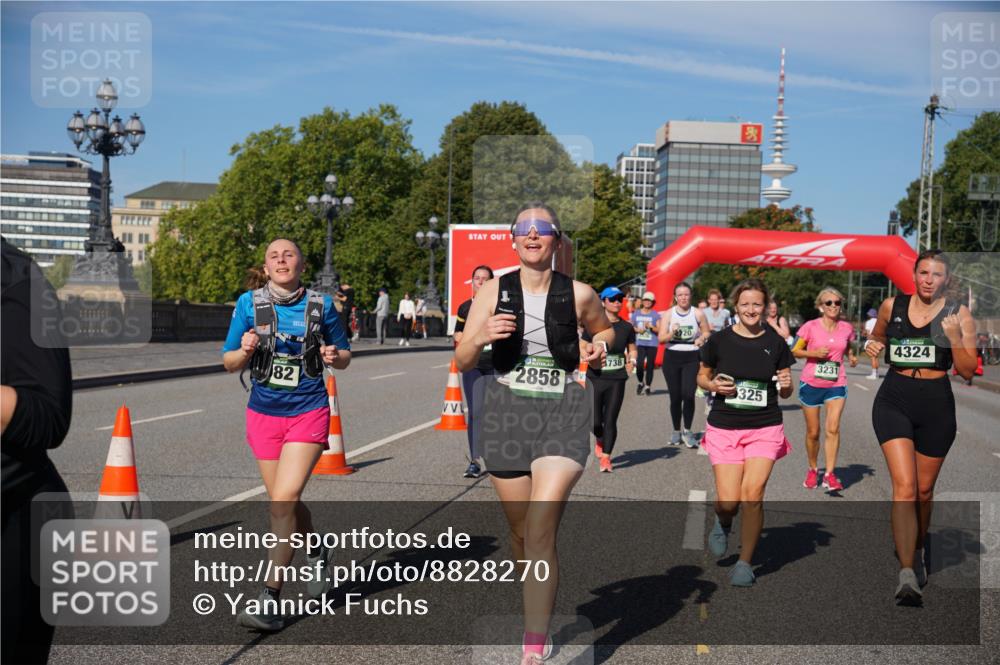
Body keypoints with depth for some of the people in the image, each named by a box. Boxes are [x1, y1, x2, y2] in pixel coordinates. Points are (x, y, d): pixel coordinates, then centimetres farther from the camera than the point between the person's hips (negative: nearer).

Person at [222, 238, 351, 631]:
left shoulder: (320, 305, -2)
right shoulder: (249, 303, 0)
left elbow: (345, 356, 9)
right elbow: (229, 363, 4)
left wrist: (335, 356, -13)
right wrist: (245, 351, -17)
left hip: (308, 413, -3)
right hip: (263, 415, 3)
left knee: (284, 501, -15)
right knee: (286, 503, 15)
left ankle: (270, 598, -9)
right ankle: (317, 554, 45)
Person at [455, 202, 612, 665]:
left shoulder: (578, 295, 1)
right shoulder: (493, 292, 3)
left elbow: (604, 329, 22)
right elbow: (462, 362, 3)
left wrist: (600, 345, 0)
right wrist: (481, 336, -18)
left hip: (562, 416, -2)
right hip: (506, 414, 2)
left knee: (540, 531, -16)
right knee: (520, 531, 12)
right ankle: (535, 608, 39)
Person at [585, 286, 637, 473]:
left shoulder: (627, 327, 6)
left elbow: (632, 349, 17)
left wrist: (632, 360, -3)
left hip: (617, 380, 1)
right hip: (595, 378, -1)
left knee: (610, 420, -2)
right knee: (595, 421, 0)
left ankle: (605, 457, 9)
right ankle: (600, 440, 34)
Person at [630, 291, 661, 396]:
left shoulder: (655, 315, 2)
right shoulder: (636, 313, 9)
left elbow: (659, 330, -1)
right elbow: (630, 327, 15)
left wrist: (650, 326, -17)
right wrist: (636, 329, -5)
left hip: (652, 344, -1)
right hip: (639, 343, 1)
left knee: (650, 365, 1)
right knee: (639, 365, -12)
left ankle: (648, 386, 16)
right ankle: (640, 382, 13)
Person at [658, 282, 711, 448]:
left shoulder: (698, 314, 2)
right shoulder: (669, 314, 3)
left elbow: (706, 333, 13)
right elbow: (661, 338, -1)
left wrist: (701, 339, -9)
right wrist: (672, 332, -20)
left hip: (692, 358, -1)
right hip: (672, 357, 1)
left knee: (688, 394, -14)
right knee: (675, 396, 5)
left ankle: (687, 431, 1)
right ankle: (676, 431, 21)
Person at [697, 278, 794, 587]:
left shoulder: (775, 343, 2)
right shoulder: (719, 340, -1)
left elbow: (786, 393, 10)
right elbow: (702, 376, 11)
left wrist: (786, 385, -12)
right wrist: (713, 385, -11)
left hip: (765, 428, 0)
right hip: (724, 428, 0)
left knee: (753, 495, -12)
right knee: (728, 501, -6)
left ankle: (745, 562, 5)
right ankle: (723, 523, 32)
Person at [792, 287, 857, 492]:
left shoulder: (847, 328, 2)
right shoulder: (811, 327, -7)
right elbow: (795, 351, -3)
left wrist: (852, 356, 1)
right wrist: (814, 353, -18)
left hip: (837, 384, 1)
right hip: (811, 383, -1)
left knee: (833, 428, -14)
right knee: (813, 432, 7)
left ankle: (829, 474, -10)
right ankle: (813, 470, 27)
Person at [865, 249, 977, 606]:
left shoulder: (959, 314, -1)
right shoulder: (892, 306, 3)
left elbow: (968, 371, -4)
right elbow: (878, 339, 23)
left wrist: (954, 338, -19)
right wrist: (873, 346, 0)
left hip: (936, 405, 1)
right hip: (894, 400, 0)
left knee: (924, 490, 14)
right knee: (904, 487, -15)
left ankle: (916, 552, 40)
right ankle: (907, 576, -17)